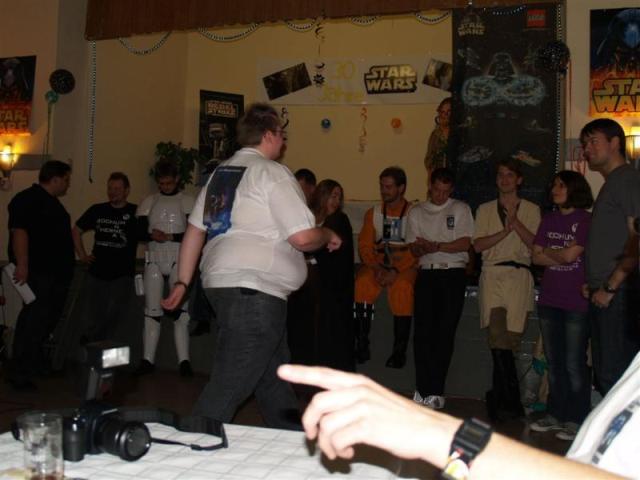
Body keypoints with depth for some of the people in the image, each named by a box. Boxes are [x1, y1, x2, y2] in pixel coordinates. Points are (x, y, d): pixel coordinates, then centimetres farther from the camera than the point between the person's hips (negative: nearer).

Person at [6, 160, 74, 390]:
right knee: (33, 321, -9)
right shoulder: (27, 199, -11)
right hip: (37, 273, -10)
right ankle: (19, 372, -3)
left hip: (56, 274, 10)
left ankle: (37, 364, 30)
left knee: (47, 320, 17)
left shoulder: (52, 202, 19)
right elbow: (19, 231, -21)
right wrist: (22, 265, -29)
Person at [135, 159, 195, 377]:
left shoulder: (186, 201, 4)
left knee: (179, 309, -7)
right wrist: (153, 235, -17)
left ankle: (184, 360, -7)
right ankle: (147, 359, 7)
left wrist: (169, 237, -18)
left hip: (178, 260, -3)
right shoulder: (149, 202, 13)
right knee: (152, 310, 2)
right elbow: (140, 231, 4)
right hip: (154, 259, 3)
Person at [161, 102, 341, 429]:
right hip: (254, 291, -9)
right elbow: (303, 237, -13)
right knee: (229, 385, -6)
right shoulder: (272, 173, -8)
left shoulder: (220, 172, 16)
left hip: (221, 284, 9)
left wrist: (182, 282, 21)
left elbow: (194, 231, 17)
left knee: (272, 378, 18)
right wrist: (328, 235, 7)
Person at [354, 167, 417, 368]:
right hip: (377, 263, 3)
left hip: (405, 266, -3)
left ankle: (399, 351, -24)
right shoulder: (373, 213, 13)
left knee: (402, 287, -34)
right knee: (362, 283, -27)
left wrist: (396, 271, -21)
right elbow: (364, 245, 6)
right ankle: (362, 346, -22)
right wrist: (376, 268, -12)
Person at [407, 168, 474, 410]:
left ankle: (435, 392, -1)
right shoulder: (416, 212, 16)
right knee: (423, 331, -6)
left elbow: (465, 244, -2)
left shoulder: (460, 209, 9)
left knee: (445, 332, -5)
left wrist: (436, 246, -12)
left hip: (453, 273, -2)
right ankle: (425, 390, -1)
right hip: (427, 273, 2)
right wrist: (422, 248, -15)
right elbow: (414, 249, 8)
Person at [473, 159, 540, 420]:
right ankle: (511, 401, -3)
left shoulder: (531, 209, 14)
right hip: (492, 275, 1)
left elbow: (535, 244, 2)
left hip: (519, 275, 0)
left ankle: (498, 397, 6)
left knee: (508, 339, -7)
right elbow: (478, 244, 5)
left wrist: (516, 223, -10)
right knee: (498, 337, -12)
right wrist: (505, 231, -7)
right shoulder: (485, 210, 17)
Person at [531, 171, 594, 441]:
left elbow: (571, 254, -16)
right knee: (554, 363, 12)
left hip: (576, 301, -6)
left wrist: (548, 252, 0)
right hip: (549, 300, 6)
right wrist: (560, 256, -7)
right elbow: (536, 257, 7)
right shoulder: (549, 220, 13)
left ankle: (576, 420, 8)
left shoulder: (586, 220, -5)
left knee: (574, 364, -2)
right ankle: (555, 414, 22)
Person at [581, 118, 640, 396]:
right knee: (604, 375, 12)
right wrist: (593, 283, 14)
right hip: (603, 293, 10)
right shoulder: (610, 184, 23)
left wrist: (610, 287, -17)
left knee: (613, 373, -10)